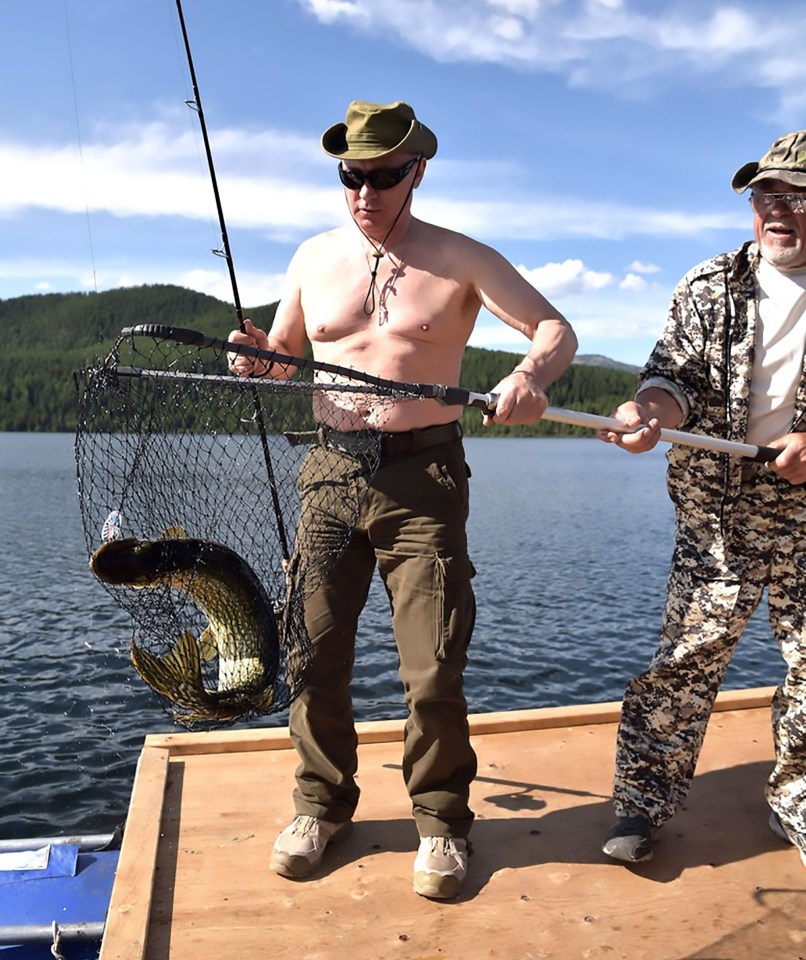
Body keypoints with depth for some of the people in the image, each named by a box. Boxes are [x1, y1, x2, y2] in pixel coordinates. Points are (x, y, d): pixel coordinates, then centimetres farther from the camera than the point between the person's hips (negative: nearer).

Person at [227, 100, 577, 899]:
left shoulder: (461, 260, 2)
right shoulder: (314, 258, 12)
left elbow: (556, 329, -1)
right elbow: (282, 353, 19)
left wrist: (532, 372, -23)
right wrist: (256, 359, -5)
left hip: (423, 476, -3)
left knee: (434, 667, -2)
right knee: (313, 650, 5)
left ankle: (440, 820, 21)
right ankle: (322, 805, 28)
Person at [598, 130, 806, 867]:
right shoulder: (709, 287, 4)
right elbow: (677, 374, -5)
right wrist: (648, 412, -27)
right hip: (717, 510, -1)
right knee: (687, 655, -2)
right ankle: (645, 799, 12)